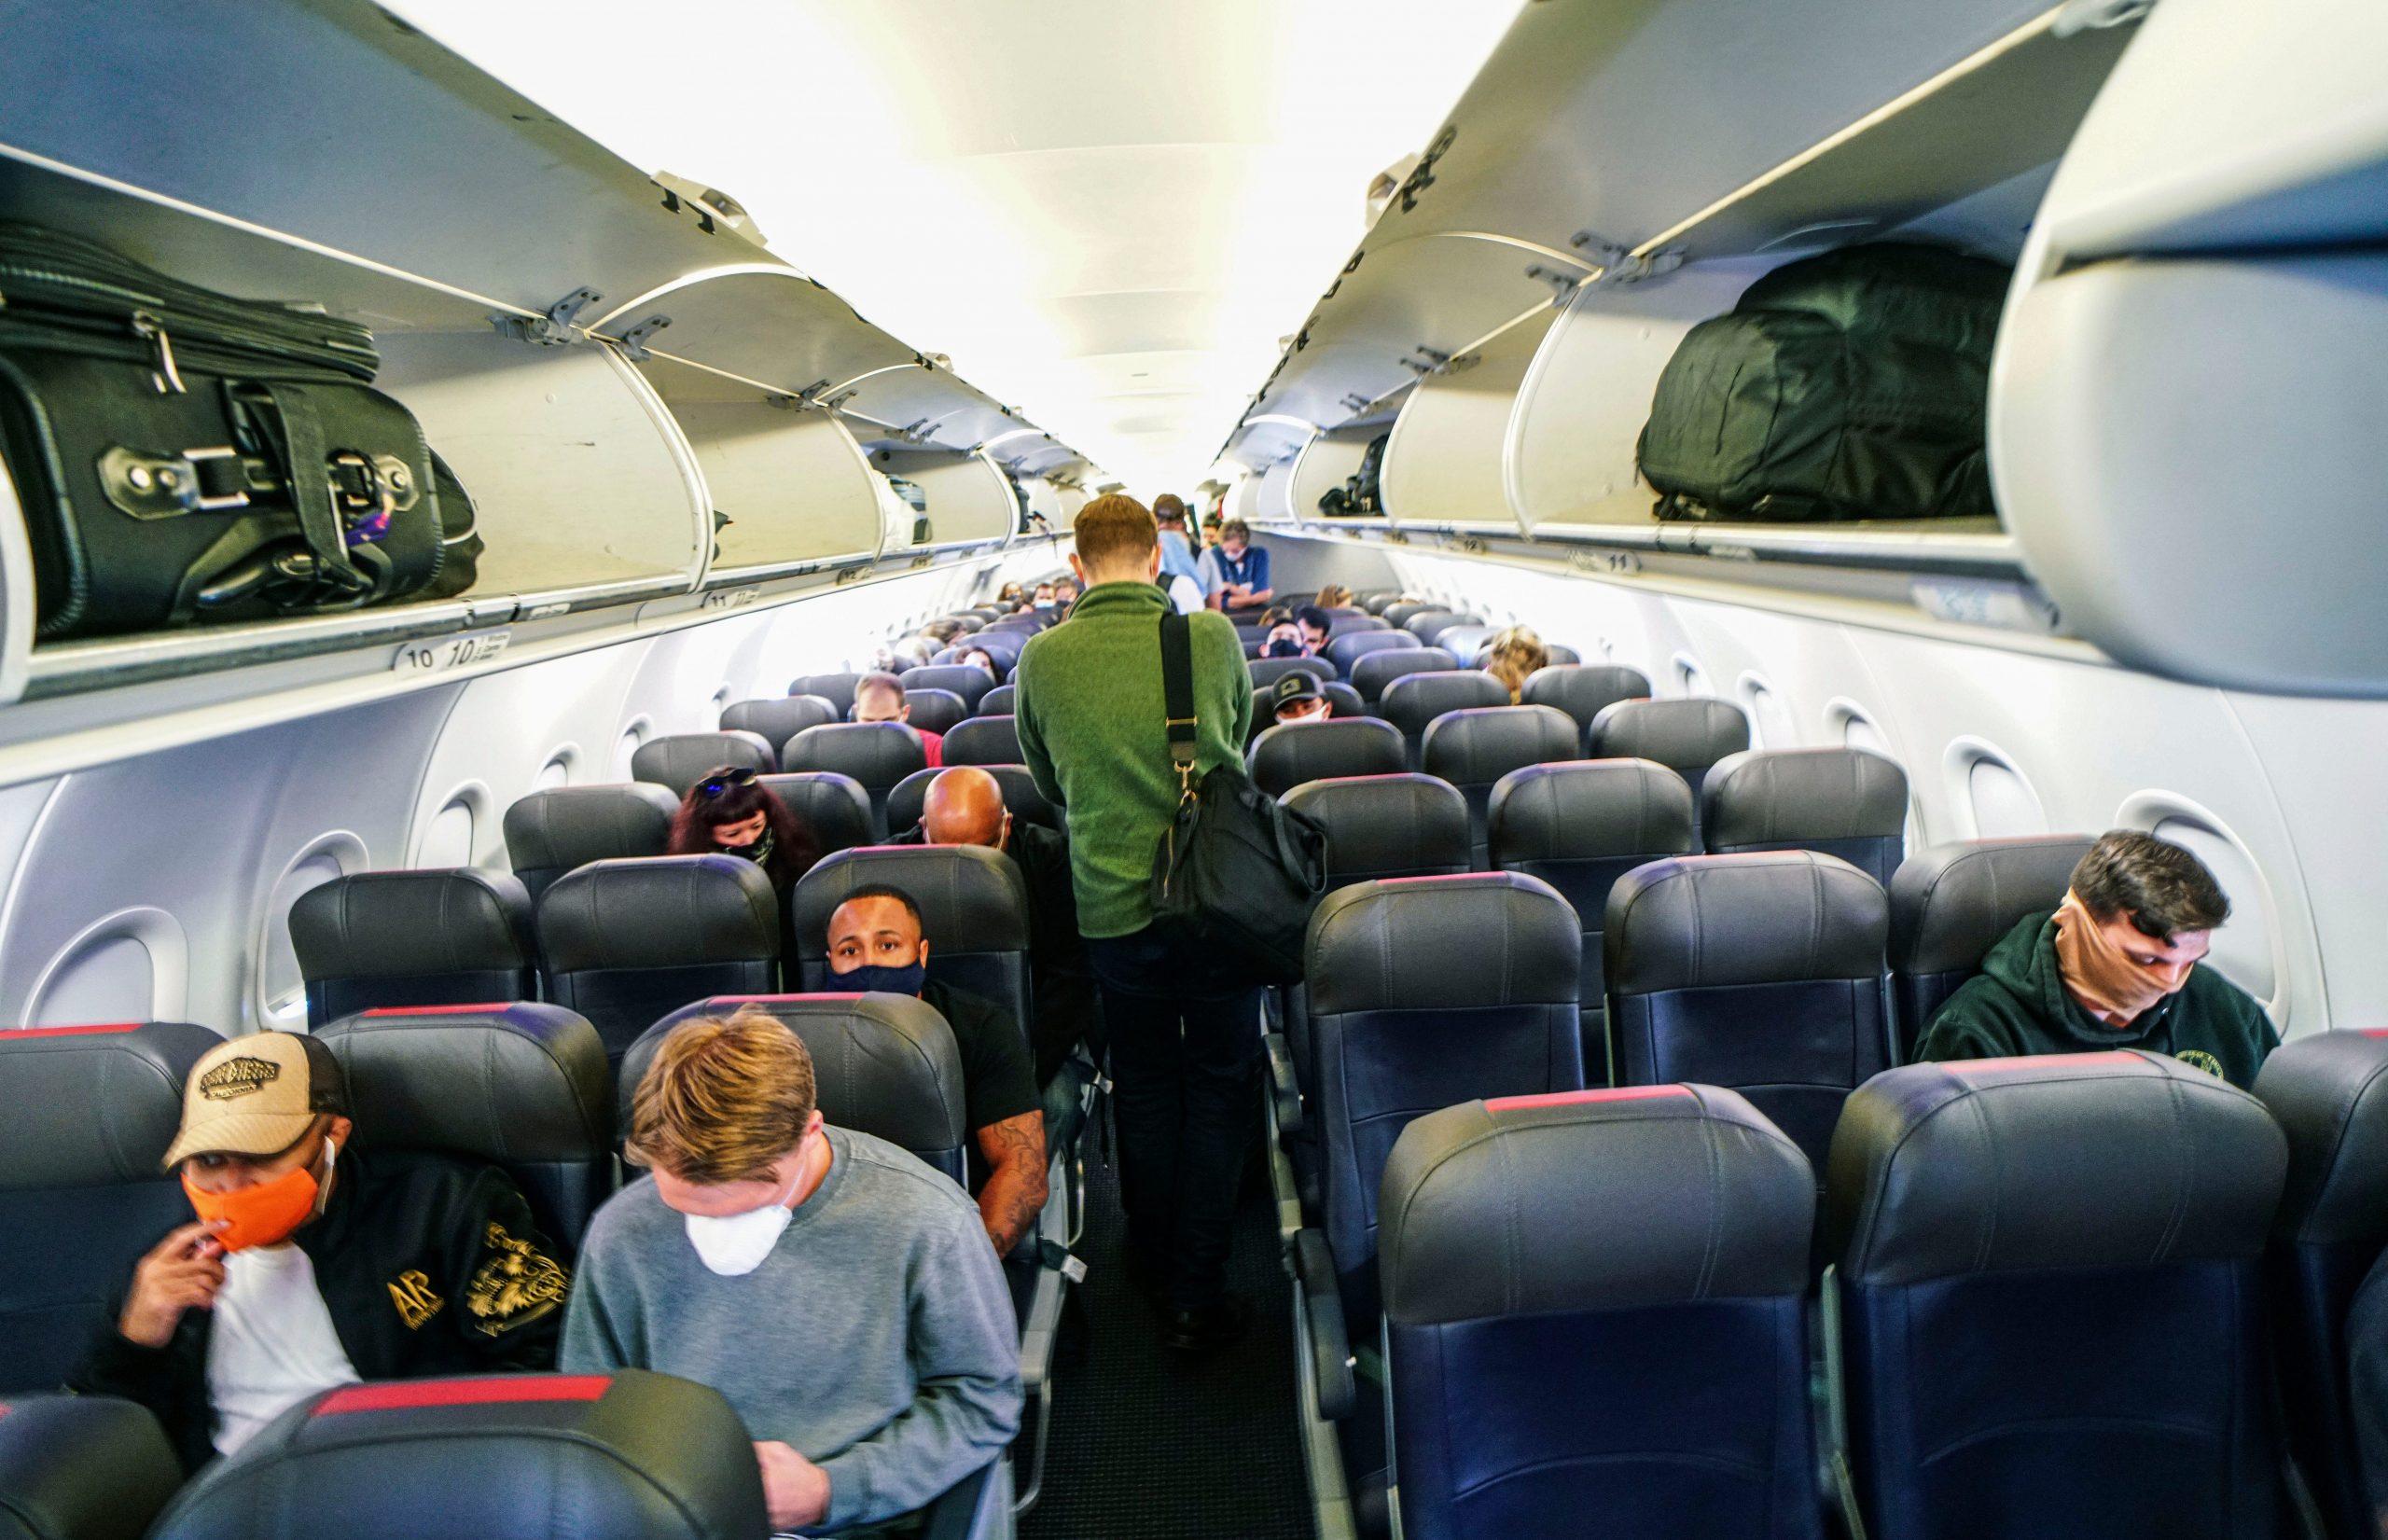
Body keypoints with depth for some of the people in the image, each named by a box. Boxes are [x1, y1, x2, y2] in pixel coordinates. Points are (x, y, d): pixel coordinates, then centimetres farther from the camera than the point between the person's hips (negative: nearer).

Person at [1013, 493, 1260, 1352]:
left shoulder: (1042, 659, -5)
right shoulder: (1211, 637, -7)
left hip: (1113, 903, 1)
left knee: (1143, 1087, 19)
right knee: (1219, 1087, 12)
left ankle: (1156, 1265, 34)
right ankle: (1198, 1292, 15)